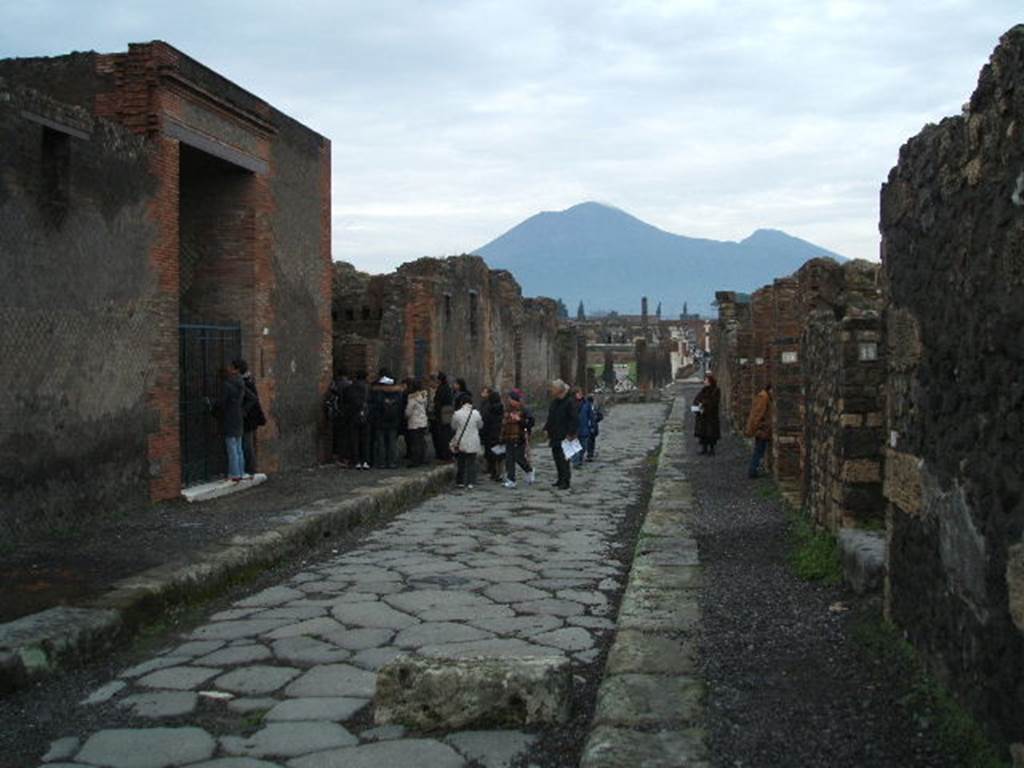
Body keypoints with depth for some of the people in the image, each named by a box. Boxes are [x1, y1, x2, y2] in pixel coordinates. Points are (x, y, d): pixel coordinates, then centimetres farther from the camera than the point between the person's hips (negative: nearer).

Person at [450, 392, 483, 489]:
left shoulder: (457, 414, -11)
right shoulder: (476, 413, -9)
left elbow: (453, 427, 1)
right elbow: (480, 426, 7)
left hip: (461, 442, 0)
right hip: (473, 443, 0)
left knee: (461, 462, 12)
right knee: (472, 463, 7)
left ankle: (460, 482, 15)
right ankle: (470, 482, 5)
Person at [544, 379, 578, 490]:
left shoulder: (568, 402, -12)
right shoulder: (554, 402, 12)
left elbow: (575, 419, -14)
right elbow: (550, 418, 21)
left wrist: (571, 434, -18)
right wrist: (547, 429, 10)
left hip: (564, 437, -8)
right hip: (554, 436, 8)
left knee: (563, 459, -8)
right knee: (557, 458, 12)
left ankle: (566, 481, -2)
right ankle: (561, 479, 21)